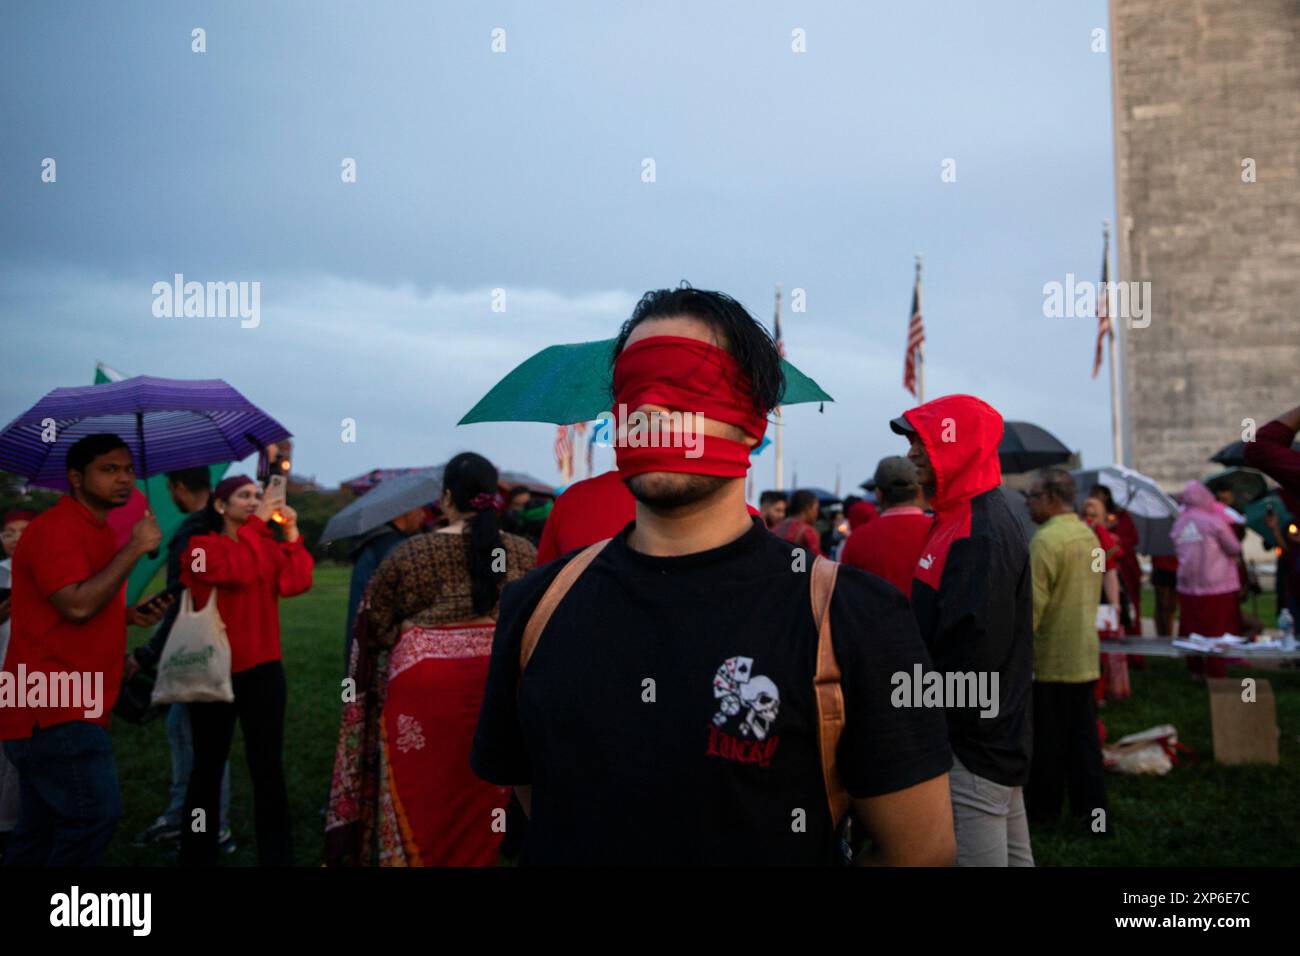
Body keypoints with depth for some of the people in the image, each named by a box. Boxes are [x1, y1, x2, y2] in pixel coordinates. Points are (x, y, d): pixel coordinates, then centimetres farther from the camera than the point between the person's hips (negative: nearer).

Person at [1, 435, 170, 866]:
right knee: (96, 812, -14)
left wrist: (130, 616, 11)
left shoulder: (99, 531, 18)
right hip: (53, 708, -10)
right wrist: (134, 548, -20)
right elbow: (77, 606, -26)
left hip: (67, 708, 10)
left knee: (42, 830, 15)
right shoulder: (55, 528, -13)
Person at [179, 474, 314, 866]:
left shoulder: (268, 546, 9)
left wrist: (291, 533, -10)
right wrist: (256, 523, -18)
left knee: (268, 767, 7)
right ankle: (198, 855, 22)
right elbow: (236, 571, -23)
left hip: (263, 670, 3)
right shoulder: (201, 546, -3)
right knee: (209, 767, 8)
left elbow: (296, 583, -8)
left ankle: (276, 856, 16)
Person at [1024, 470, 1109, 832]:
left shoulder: (1046, 539, -18)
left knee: (1048, 738, 5)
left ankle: (1042, 808, 17)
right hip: (1084, 655, 8)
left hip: (1050, 658, -8)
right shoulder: (1089, 534, 10)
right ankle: (1091, 809, 16)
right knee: (1083, 734, 12)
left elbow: (1033, 603, -21)